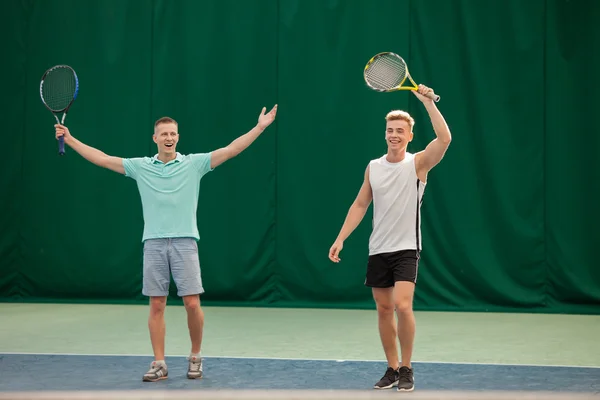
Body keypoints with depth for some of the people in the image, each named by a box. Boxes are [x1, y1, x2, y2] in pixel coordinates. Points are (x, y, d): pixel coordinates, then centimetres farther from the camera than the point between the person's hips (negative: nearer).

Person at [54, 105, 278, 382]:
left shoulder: (194, 164, 4)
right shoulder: (141, 166, 8)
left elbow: (231, 150, -1)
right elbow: (102, 159, 9)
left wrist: (260, 127, -9)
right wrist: (69, 139, 6)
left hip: (185, 242, -1)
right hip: (154, 244, 2)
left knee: (192, 304, -5)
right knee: (156, 306, 2)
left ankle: (195, 357, 14)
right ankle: (159, 364, 9)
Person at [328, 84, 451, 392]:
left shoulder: (417, 164, -6)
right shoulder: (373, 167, 7)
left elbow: (444, 138, -23)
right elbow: (360, 205, 13)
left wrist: (427, 101, -25)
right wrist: (340, 239, 7)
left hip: (406, 248, -5)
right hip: (377, 250, 5)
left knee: (402, 306, -18)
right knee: (383, 309, 8)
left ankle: (406, 369, -2)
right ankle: (392, 368, 20)